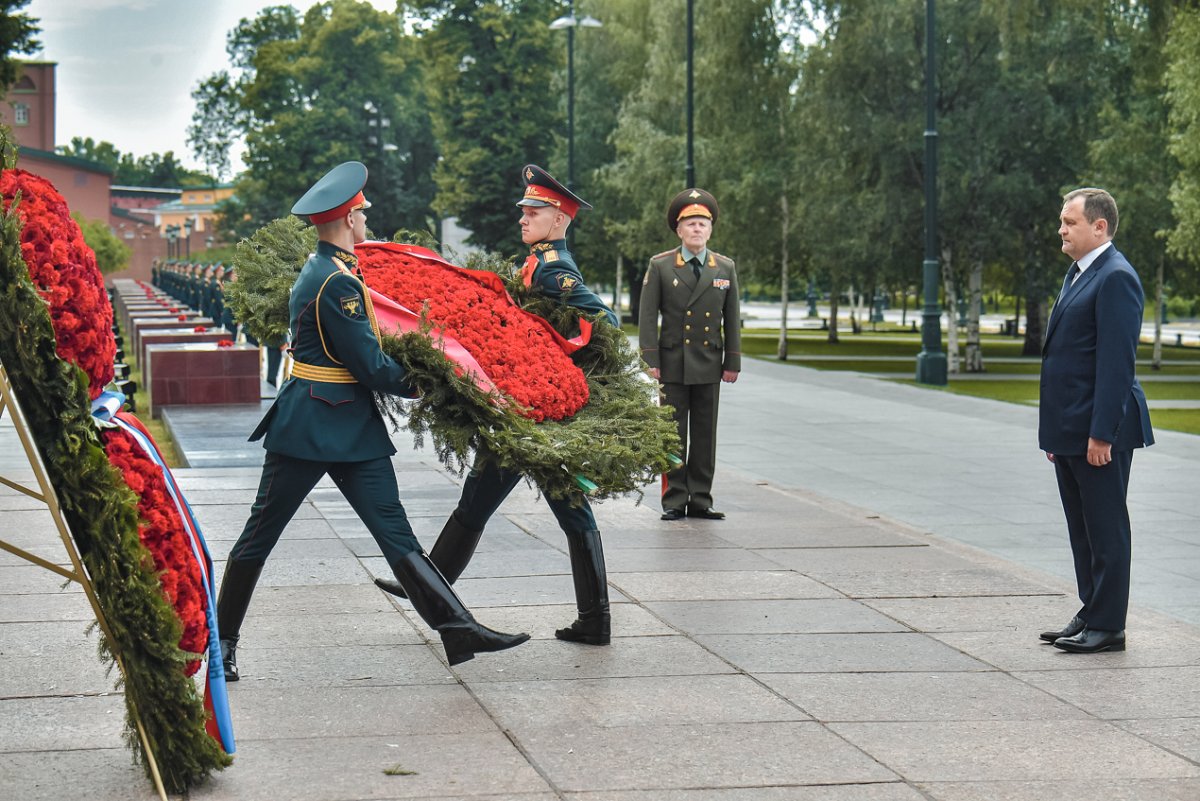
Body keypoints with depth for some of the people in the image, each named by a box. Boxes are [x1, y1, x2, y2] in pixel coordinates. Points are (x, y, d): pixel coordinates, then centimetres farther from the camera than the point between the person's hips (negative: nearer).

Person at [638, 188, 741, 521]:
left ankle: (700, 500, 10)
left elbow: (732, 318, 10)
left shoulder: (725, 268, 8)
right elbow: (647, 316, -1)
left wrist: (733, 362, 6)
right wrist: (651, 360, -8)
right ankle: (675, 501, 5)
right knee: (674, 434, 0)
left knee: (705, 434, 5)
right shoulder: (660, 266, 0)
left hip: (709, 364, 2)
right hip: (673, 364, -2)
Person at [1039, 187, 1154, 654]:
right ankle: (1090, 614, 23)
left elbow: (1117, 361, -20)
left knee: (1106, 529, -3)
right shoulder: (1078, 274, 17)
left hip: (1100, 431, -10)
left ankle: (1108, 627, 3)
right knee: (1082, 529, 15)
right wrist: (1055, 431, 18)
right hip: (1070, 431, 10)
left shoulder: (1116, 278, -15)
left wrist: (1101, 434, -23)